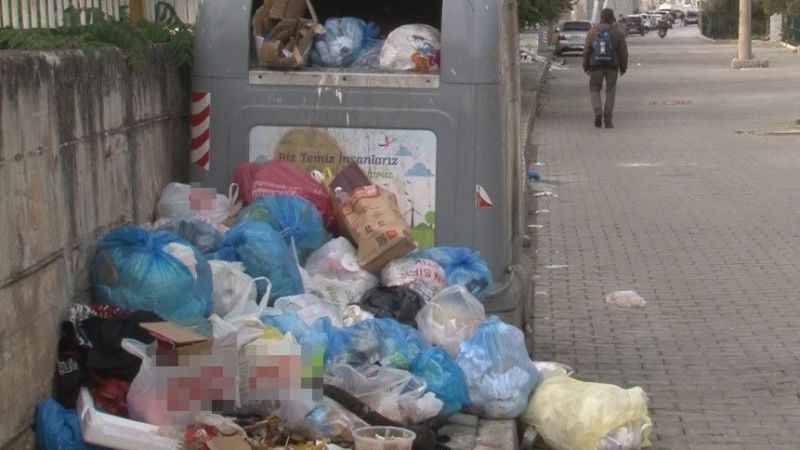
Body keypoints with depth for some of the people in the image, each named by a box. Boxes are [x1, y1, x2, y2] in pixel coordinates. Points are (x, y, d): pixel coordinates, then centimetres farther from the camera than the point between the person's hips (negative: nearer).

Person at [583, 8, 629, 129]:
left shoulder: (593, 31, -2)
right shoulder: (618, 32, -2)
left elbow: (586, 50, -2)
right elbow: (623, 51, -2)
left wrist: (586, 67, 8)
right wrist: (623, 67, 8)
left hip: (596, 66, 0)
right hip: (612, 66, 0)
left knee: (595, 90, 15)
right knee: (610, 92, 12)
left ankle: (598, 112, -9)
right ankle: (608, 120, 8)